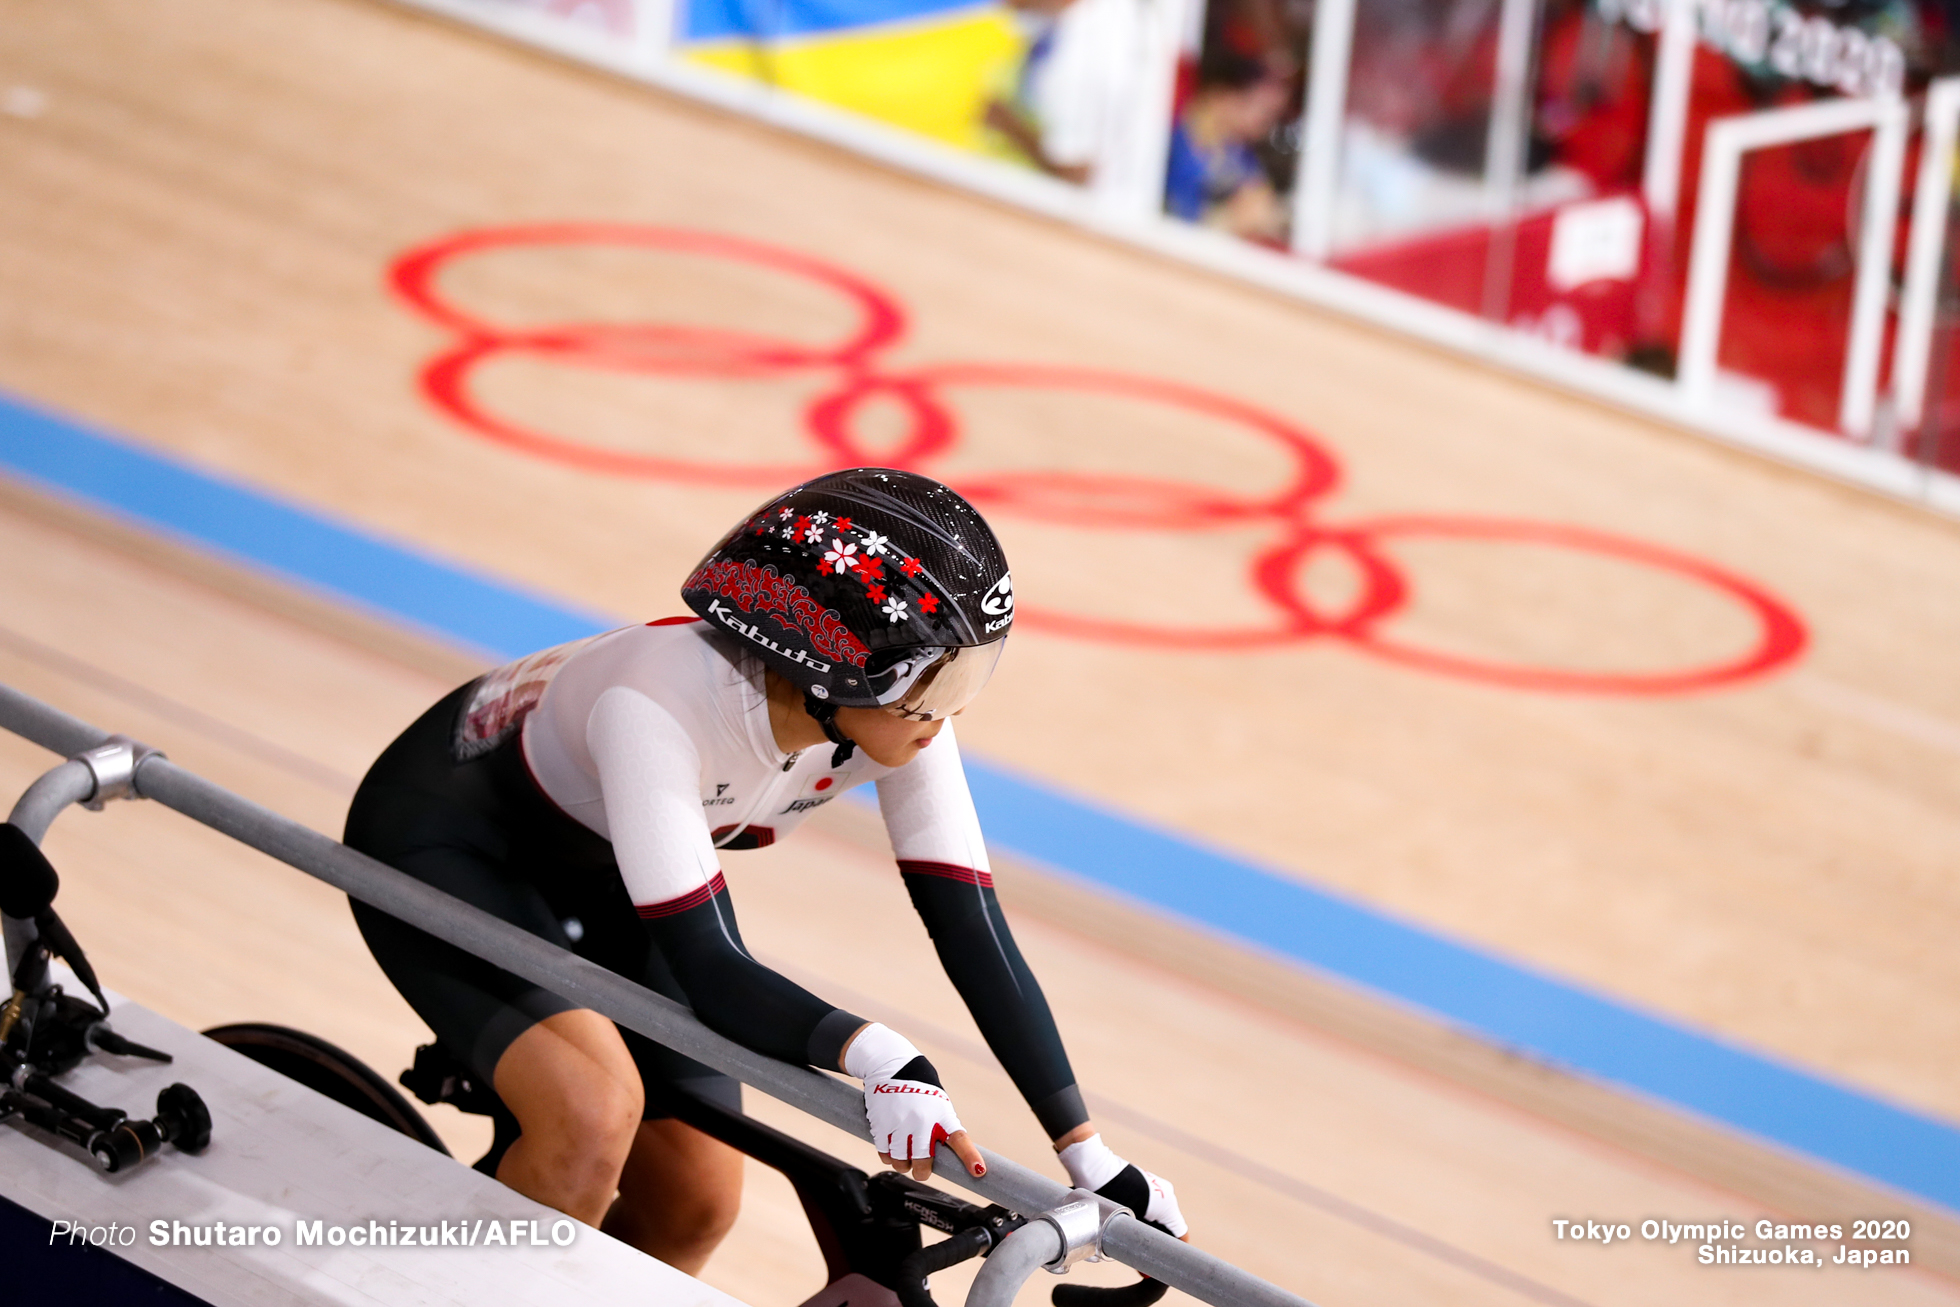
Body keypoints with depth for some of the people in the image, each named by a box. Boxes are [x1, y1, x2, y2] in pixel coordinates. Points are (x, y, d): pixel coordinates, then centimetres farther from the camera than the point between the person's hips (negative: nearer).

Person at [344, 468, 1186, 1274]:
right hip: (443, 844, -6)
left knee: (694, 1205, -1)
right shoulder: (657, 707, -40)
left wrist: (1091, 1159, -21)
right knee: (596, 1114, -30)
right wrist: (874, 1056, -55)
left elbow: (974, 936, -19)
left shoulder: (899, 715, -23)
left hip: (596, 872, 7)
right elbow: (709, 971, -40)